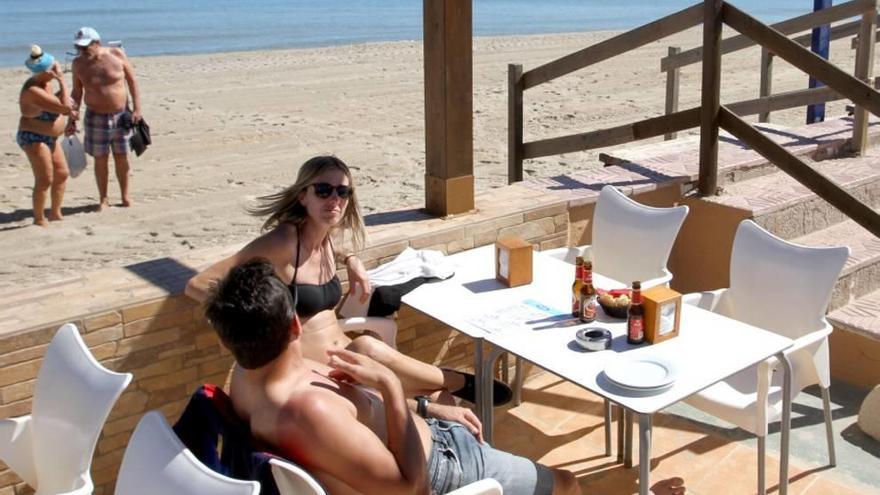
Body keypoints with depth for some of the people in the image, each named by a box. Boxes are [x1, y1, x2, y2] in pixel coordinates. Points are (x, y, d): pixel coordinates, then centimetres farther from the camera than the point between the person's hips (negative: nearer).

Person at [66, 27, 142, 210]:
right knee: (100, 159, 5)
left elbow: (132, 81, 0)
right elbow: (77, 92, 5)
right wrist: (72, 118, -1)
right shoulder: (78, 63, -4)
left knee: (121, 157, 8)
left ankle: (125, 195, 23)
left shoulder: (117, 54, -8)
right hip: (96, 117, 1)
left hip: (121, 115, -1)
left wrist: (137, 108, -4)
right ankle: (103, 198, 16)